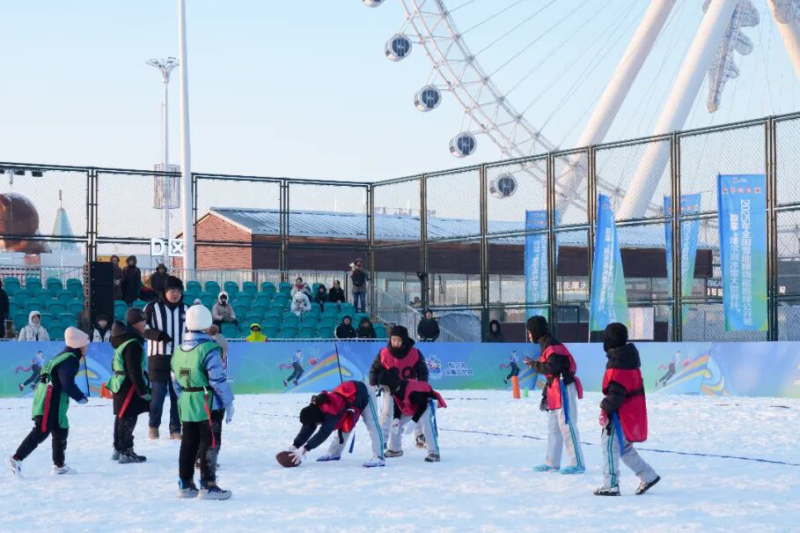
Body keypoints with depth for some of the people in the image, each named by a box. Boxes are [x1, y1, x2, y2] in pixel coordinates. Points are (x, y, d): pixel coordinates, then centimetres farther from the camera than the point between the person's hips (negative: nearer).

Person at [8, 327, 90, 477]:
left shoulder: (64, 357, 17)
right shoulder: (71, 360, -15)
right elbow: (67, 384, -23)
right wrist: (80, 397, -10)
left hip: (53, 403, 11)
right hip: (50, 404, -11)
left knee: (61, 431, 17)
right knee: (41, 432, -12)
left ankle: (59, 465, 24)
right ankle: (16, 459, -13)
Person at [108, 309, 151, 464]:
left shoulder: (124, 339, 12)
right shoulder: (133, 344, -21)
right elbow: (135, 371, -24)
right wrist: (142, 390, -19)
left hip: (121, 385, 10)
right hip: (129, 387, -10)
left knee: (121, 417, 18)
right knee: (128, 419, -7)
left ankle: (118, 448, 27)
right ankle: (126, 452, -5)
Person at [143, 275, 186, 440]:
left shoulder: (185, 309, 11)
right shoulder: (153, 307, -3)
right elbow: (142, 328, -3)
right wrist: (157, 334, -20)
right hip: (158, 357, -4)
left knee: (178, 395, 3)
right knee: (158, 394, -4)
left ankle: (175, 429, 11)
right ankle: (153, 425, 17)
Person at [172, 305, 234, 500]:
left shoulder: (179, 350, 8)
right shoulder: (209, 350, -16)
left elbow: (176, 381, 13)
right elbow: (218, 380, -16)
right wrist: (228, 403, -8)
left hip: (186, 406, 7)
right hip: (209, 405, -7)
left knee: (188, 444, 14)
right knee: (210, 444, -1)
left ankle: (185, 484, 18)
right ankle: (208, 486, -2)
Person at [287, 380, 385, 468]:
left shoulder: (331, 413, -38)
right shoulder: (314, 409, -13)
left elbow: (323, 432, -44)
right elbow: (307, 428, -9)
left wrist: (304, 449, -47)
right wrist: (295, 446, -18)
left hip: (364, 394, -9)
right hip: (350, 395, 9)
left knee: (372, 425, -15)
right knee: (344, 428, 15)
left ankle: (378, 458, -20)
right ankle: (334, 453, 26)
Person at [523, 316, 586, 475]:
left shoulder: (552, 346, -13)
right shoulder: (547, 345, 19)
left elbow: (551, 368, -26)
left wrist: (533, 364, -12)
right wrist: (545, 396, 24)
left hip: (564, 388, -11)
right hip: (556, 390, 11)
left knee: (567, 426, -10)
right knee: (553, 426, 13)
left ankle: (578, 464, -10)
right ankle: (552, 463, 18)